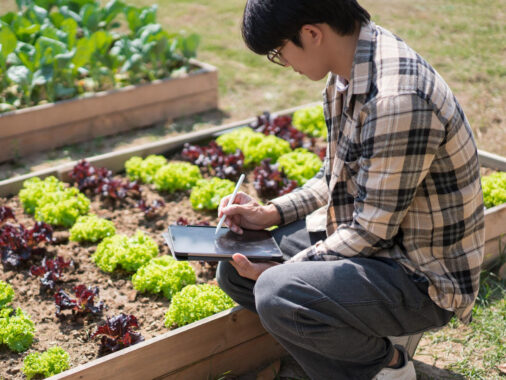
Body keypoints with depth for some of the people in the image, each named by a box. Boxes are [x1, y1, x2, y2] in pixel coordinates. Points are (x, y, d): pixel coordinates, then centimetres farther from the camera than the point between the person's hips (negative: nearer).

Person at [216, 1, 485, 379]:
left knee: (276, 294, -31)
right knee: (233, 269, 7)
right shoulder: (347, 75, 1)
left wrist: (278, 271, -17)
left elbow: (372, 230, -24)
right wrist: (270, 213, 2)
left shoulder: (398, 99, -30)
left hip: (423, 276, -9)